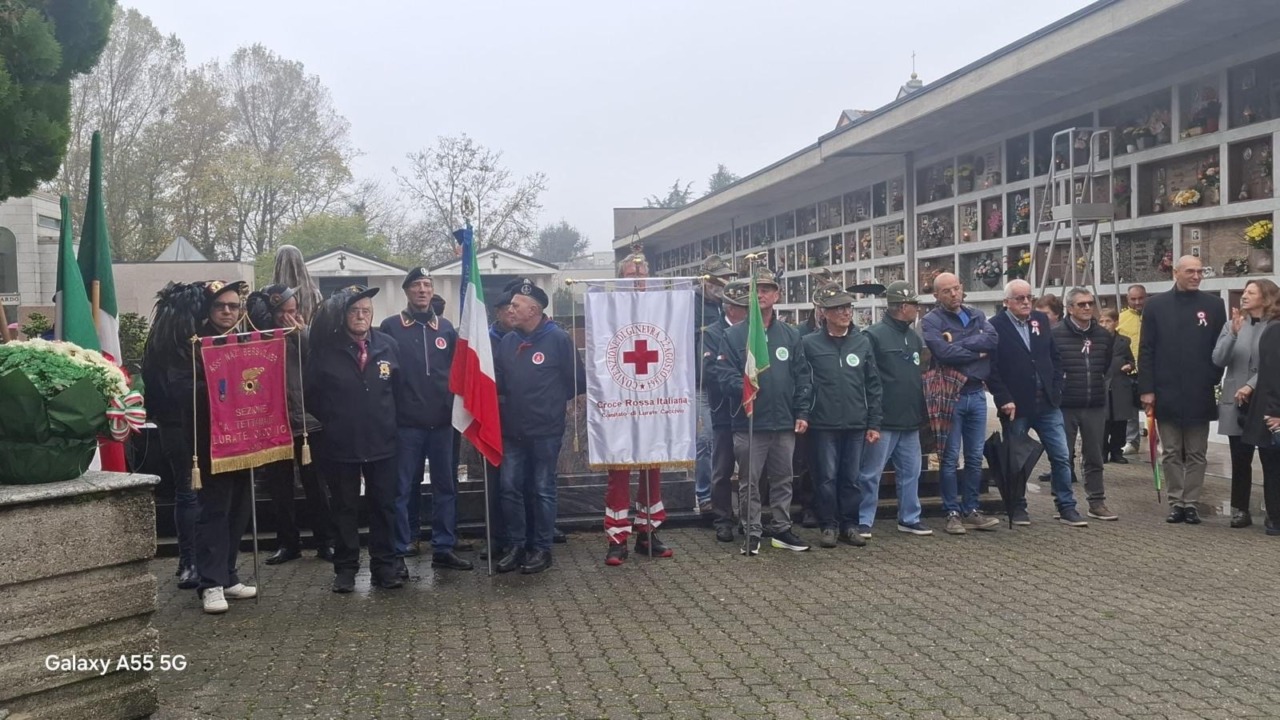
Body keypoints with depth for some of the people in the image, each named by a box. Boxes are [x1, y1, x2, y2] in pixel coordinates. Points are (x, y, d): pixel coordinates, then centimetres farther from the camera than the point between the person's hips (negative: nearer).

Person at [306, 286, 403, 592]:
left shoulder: (389, 345, 0)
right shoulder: (326, 347, -6)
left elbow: (399, 388, 8)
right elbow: (311, 391, 1)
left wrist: (391, 422, 7)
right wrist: (327, 423, 4)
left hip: (381, 441, 2)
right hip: (340, 443, -1)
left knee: (383, 505, 8)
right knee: (345, 508, 9)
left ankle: (384, 565, 19)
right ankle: (345, 567, 19)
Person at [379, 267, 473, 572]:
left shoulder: (446, 328, 11)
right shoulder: (390, 327, 1)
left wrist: (456, 406, 3)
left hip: (442, 421, 4)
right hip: (405, 422, -3)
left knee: (445, 486, 7)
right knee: (404, 488, 2)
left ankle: (444, 548, 16)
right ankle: (401, 550, 10)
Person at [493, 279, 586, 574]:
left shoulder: (558, 339, -10)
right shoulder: (507, 341, 7)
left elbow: (577, 382, -6)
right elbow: (498, 382, 7)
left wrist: (552, 400, 3)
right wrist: (515, 398, -13)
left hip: (546, 431, -5)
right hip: (513, 430, 5)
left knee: (542, 490, 5)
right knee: (510, 488, 7)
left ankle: (541, 548, 16)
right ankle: (516, 545, 19)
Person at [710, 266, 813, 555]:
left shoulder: (791, 335, 9)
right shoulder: (734, 335, -1)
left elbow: (802, 377, 8)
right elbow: (723, 374, -6)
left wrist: (802, 413, 1)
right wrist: (743, 386, -25)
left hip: (784, 422, 3)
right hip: (749, 422, -3)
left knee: (782, 479, 13)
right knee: (750, 482, 5)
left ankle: (782, 528, 26)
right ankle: (752, 532, 16)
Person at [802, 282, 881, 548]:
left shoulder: (862, 342, 7)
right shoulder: (809, 344, -3)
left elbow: (873, 386, 8)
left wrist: (874, 423, 5)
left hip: (857, 425, 3)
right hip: (823, 424, -2)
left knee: (851, 478, 9)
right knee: (827, 477, 3)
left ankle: (850, 525, 21)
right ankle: (829, 525, 16)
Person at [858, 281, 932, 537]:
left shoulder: (914, 338, 14)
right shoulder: (874, 335, -11)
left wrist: (921, 411, 17)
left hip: (911, 421, 8)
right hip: (884, 421, -8)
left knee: (911, 472, 13)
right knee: (871, 474, 0)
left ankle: (910, 518, 24)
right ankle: (864, 521, 9)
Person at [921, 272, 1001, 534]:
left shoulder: (977, 316, 11)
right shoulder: (931, 321, -7)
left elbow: (993, 339, -7)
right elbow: (943, 352, -22)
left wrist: (958, 343, -16)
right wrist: (978, 352, -8)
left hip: (977, 393, 5)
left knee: (975, 458, 10)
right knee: (950, 458, 1)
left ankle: (971, 510, 20)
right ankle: (953, 513, 9)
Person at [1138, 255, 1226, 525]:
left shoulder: (1213, 305, 3)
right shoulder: (1156, 305, 1)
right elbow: (1146, 351, -1)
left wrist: (1218, 384, -3)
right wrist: (1147, 389, -7)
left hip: (1199, 395, 1)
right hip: (1166, 394, 0)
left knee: (1196, 454, 7)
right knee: (1171, 453, 7)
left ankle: (1190, 503, 15)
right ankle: (1176, 502, 14)